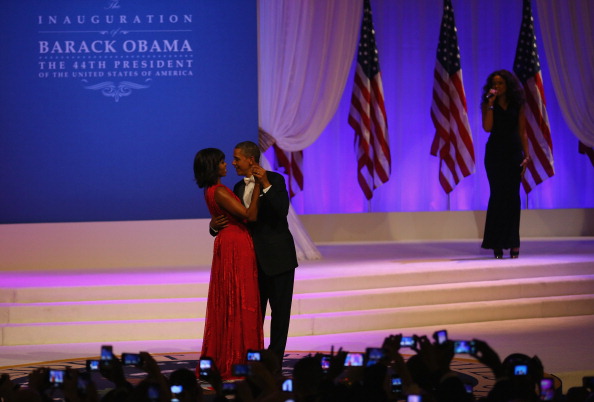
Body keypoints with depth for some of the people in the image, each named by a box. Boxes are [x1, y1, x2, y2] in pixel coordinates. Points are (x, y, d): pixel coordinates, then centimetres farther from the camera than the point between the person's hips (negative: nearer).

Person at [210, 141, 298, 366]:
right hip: (255, 258, 7)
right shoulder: (239, 188, 10)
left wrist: (266, 184, -29)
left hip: (278, 256, -7)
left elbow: (282, 210, -22)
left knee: (280, 310, 0)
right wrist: (214, 225, -8)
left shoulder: (274, 180, -8)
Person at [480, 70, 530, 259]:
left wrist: (526, 154, -2)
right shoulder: (488, 104, 4)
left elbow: (522, 131, 6)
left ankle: (512, 242, 2)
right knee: (497, 195, -2)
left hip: (514, 153, 1)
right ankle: (497, 244, 1)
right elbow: (487, 127, -10)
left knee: (512, 196, -2)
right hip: (495, 153, -1)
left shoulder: (517, 105, 7)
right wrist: (491, 104, -14)